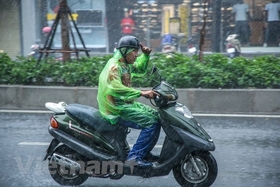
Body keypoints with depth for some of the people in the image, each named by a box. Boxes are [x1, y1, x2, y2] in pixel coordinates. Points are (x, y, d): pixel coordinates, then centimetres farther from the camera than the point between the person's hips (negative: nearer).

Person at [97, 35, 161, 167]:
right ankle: (135, 156, -20)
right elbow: (115, 88, -34)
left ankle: (145, 152, 15)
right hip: (116, 110, -10)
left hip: (126, 103, 10)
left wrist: (145, 55, 13)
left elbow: (140, 70, 32)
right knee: (152, 122, -19)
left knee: (155, 115, 14)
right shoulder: (114, 66, -17)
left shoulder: (125, 64, 13)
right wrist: (141, 93, -36)